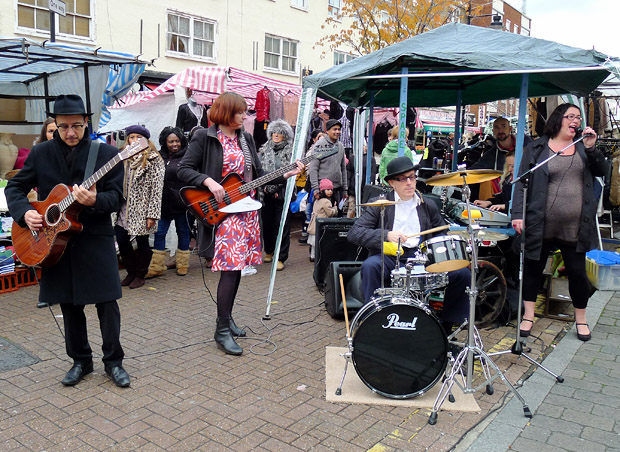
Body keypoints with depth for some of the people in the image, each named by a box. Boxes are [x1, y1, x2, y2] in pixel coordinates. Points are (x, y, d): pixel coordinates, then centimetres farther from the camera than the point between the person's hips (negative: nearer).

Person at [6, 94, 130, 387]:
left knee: (107, 302, -2)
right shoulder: (41, 153, 4)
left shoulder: (107, 154, -4)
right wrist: (24, 212, -9)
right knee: (69, 305, 12)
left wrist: (94, 201, -27)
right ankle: (81, 361, 28)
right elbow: (15, 187, 10)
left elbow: (117, 196, -6)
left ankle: (113, 361, 15)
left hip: (96, 239, -2)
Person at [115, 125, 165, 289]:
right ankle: (131, 272, 23)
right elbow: (120, 184, 16)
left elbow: (157, 188, -10)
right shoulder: (125, 158, 13)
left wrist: (152, 214, -15)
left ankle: (140, 275, 21)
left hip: (141, 210, -5)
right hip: (125, 210, 5)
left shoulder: (153, 160, -5)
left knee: (142, 242, 4)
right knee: (121, 240, 4)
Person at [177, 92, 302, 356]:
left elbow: (258, 175, 14)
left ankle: (227, 317, 25)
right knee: (231, 267, -13)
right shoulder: (204, 138, -3)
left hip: (246, 210, 7)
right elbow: (184, 170, -6)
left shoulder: (246, 140, 14)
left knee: (237, 266, 10)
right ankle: (222, 330, -3)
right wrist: (208, 181, -21)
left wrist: (286, 175, 1)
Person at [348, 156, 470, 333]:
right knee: (370, 266, -36)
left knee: (462, 273, -15)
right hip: (388, 257, -3)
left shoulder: (428, 206, 16)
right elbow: (353, 233, -5)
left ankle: (445, 329, 3)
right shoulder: (379, 205, 5)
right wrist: (386, 235, -20)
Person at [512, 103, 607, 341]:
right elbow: (522, 182, -4)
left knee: (577, 272, 8)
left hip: (574, 227, 2)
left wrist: (591, 148, -10)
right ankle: (528, 316, 22)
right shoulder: (537, 148, 0)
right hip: (541, 225, -2)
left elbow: (602, 171, 4)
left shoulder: (582, 146, 10)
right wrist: (518, 213, -12)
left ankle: (581, 319, 27)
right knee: (533, 268, 8)